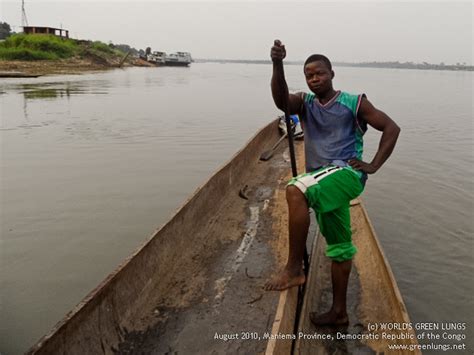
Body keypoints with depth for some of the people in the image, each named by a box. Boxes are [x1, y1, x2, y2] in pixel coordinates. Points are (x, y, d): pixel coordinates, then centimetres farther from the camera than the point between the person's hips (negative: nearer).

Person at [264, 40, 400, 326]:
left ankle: (294, 268, -22)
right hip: (322, 181, 6)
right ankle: (339, 311, 29)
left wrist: (374, 165, -7)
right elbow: (281, 101, -12)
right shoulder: (305, 103, 11)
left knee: (295, 191, -32)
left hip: (347, 172, -5)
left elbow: (392, 128, 1)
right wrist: (277, 65, -28)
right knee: (338, 245, 15)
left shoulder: (354, 103, 1)